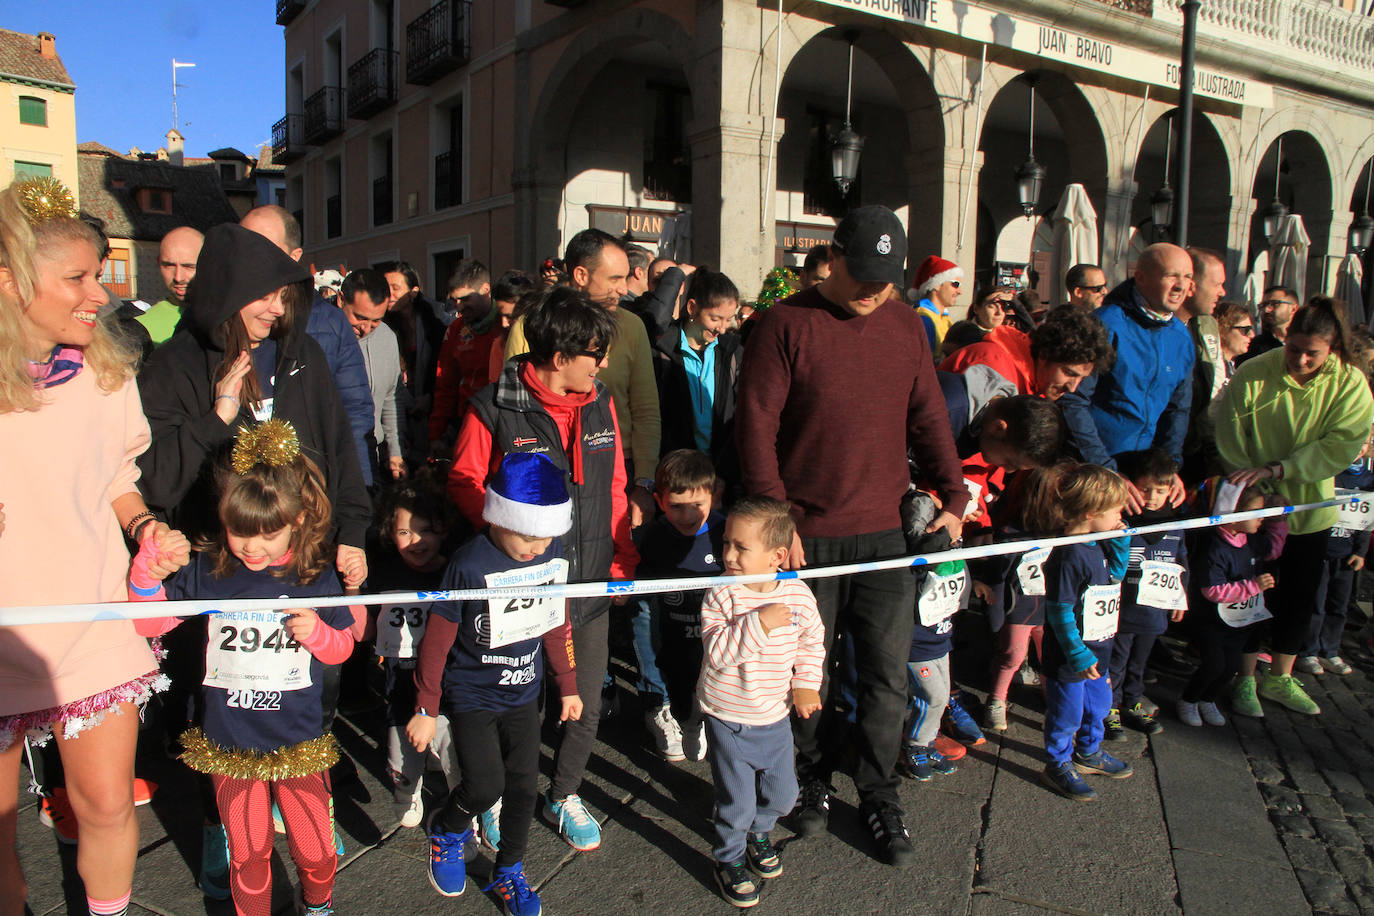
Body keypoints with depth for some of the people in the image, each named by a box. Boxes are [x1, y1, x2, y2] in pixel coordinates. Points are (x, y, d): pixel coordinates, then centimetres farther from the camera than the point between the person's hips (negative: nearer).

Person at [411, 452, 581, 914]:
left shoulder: (552, 555, -8)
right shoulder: (471, 564, -23)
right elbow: (437, 639, -13)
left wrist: (567, 686, 15)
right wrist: (426, 708, -7)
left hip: (523, 693, 4)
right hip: (471, 696, -4)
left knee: (524, 788, 9)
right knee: (485, 786, -11)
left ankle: (509, 871, 32)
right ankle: (447, 830, 24)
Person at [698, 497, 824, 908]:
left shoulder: (799, 595, -8)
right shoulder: (720, 596, -18)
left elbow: (812, 641, 9)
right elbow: (716, 652, -28)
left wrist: (806, 682, -2)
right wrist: (758, 623, -34)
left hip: (776, 716, 4)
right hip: (728, 717, -3)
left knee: (782, 795, 17)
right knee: (736, 802, 2)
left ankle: (758, 833, 48)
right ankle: (729, 859, 30)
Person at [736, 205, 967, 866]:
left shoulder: (907, 327, 8)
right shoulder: (786, 324, -6)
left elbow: (928, 419, 13)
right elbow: (755, 426, -9)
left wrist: (952, 497, 5)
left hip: (885, 532, 3)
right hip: (806, 533, -3)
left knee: (887, 674, 7)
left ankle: (879, 797, 25)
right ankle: (812, 781, 32)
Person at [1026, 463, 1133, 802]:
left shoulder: (1097, 547, 1)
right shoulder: (1069, 556, -28)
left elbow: (1116, 573, 20)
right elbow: (1060, 612, -26)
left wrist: (1119, 541, 3)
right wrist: (1078, 656, -23)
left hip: (1097, 651, 9)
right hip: (1069, 658, -9)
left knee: (1098, 704, 26)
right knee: (1066, 713, 8)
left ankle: (1089, 752, 48)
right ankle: (1059, 765, 28)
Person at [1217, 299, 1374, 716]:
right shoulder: (1252, 375, -16)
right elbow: (1230, 444, -12)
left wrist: (1275, 469, -28)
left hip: (1310, 511, 3)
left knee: (1300, 598, 14)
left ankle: (1279, 678, 32)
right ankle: (1246, 678, 23)